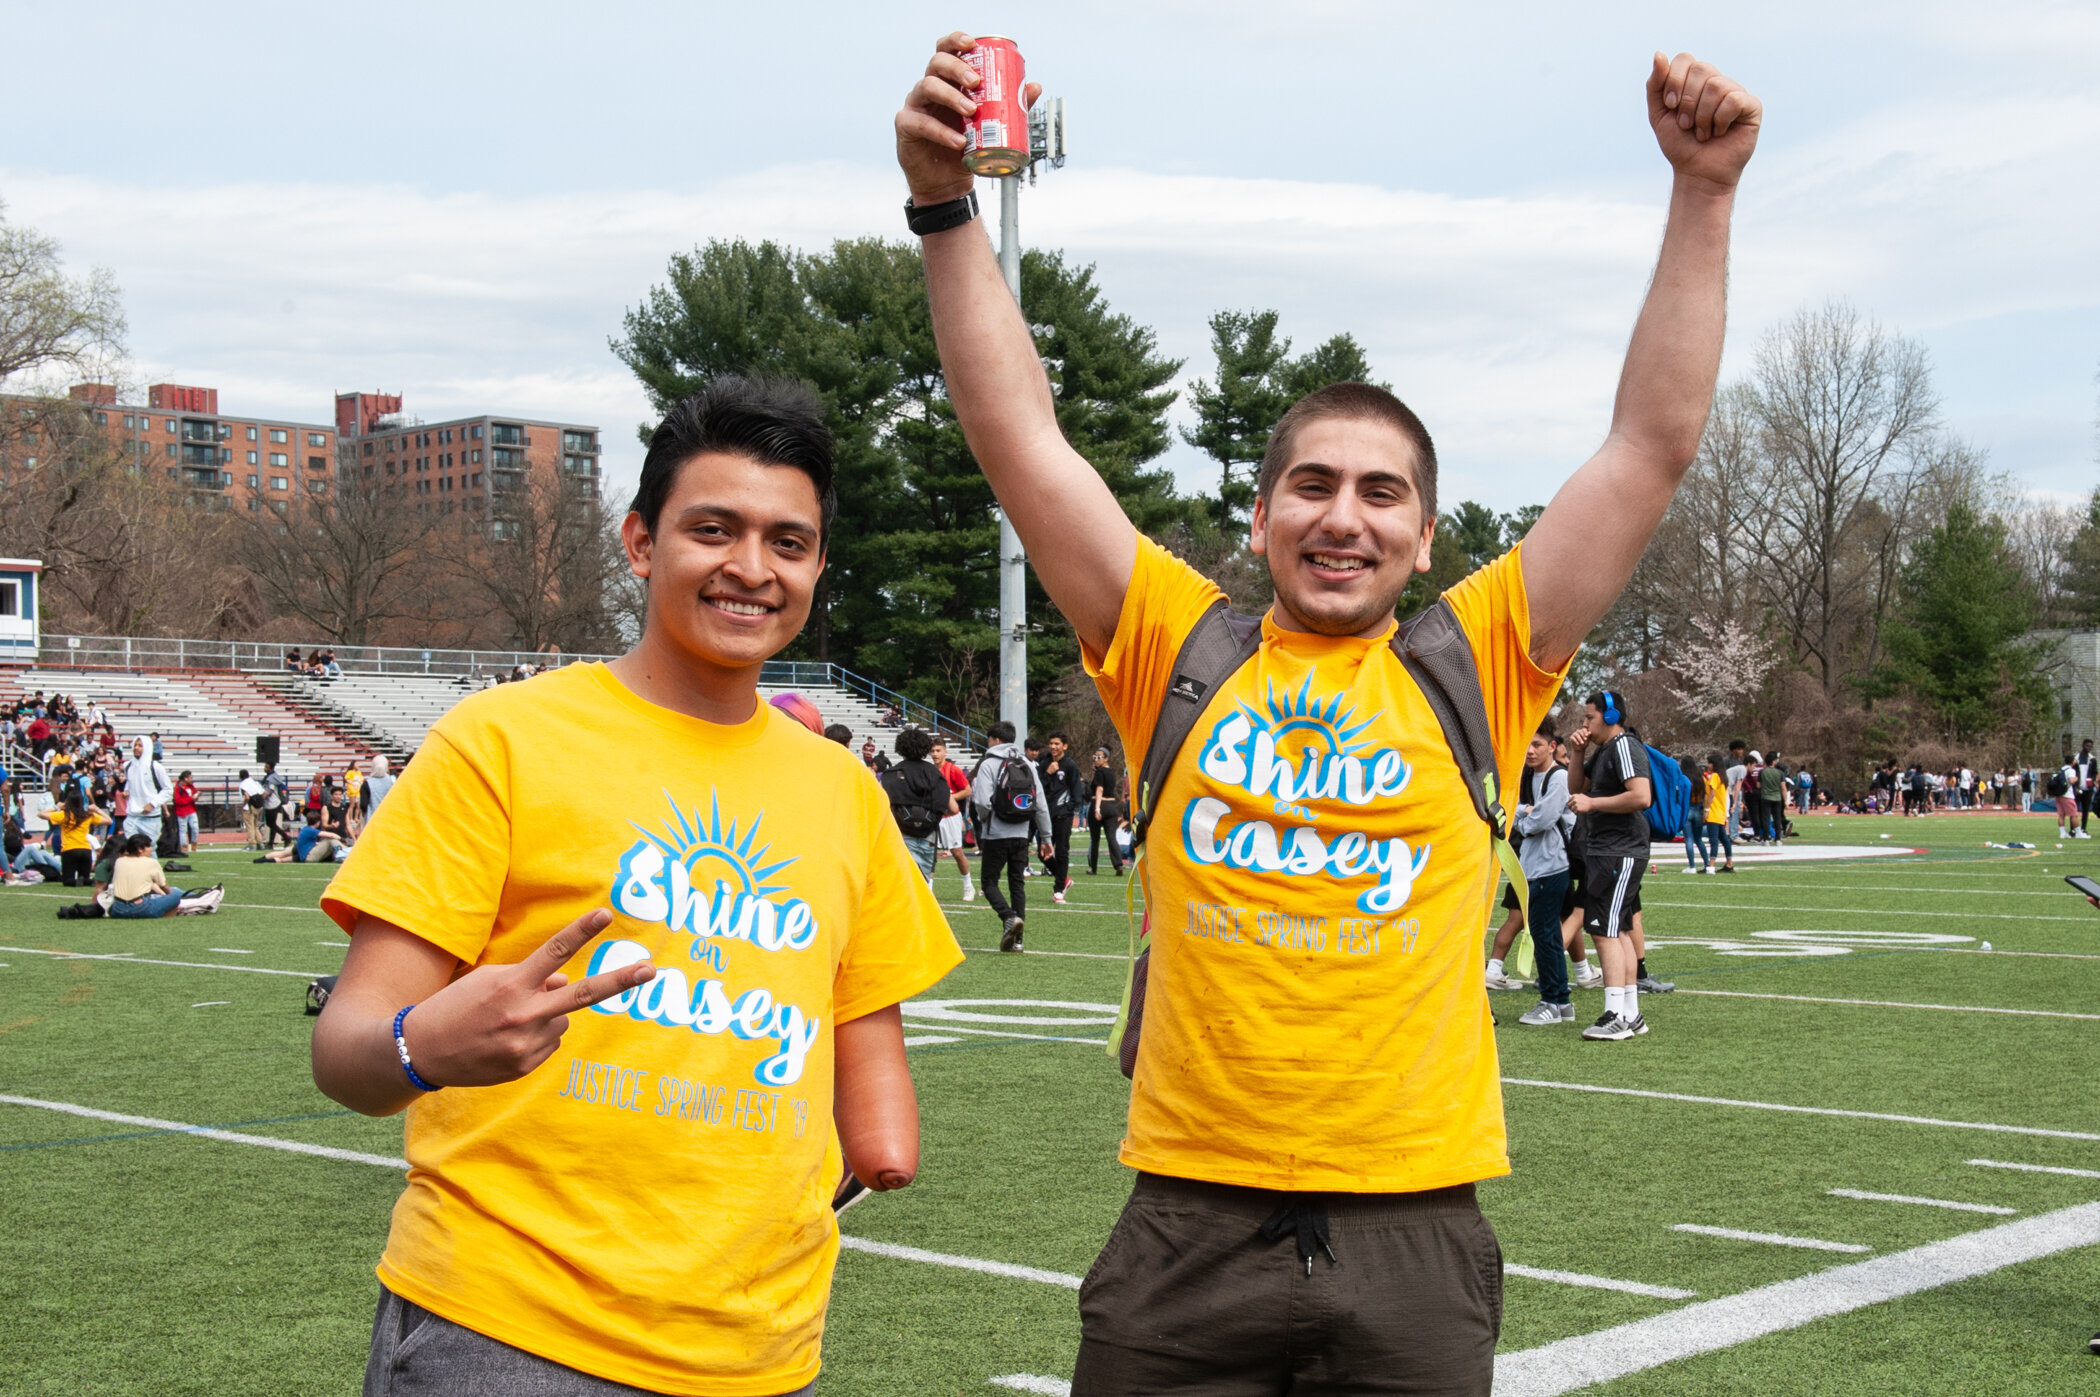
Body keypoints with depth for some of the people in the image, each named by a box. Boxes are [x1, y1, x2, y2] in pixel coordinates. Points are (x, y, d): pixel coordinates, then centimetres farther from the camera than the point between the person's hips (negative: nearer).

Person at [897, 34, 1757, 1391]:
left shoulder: (1475, 666, 5)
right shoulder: (1178, 651, 5)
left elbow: (1654, 446, 2)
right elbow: (1018, 436, 0)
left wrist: (1705, 194, -2)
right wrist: (947, 204, -7)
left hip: (1416, 1235, 0)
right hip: (1190, 1225, 0)